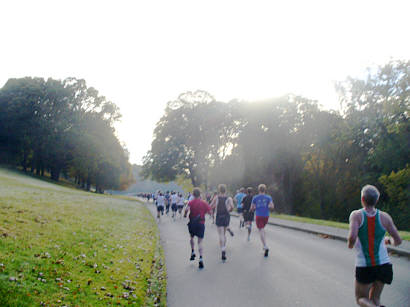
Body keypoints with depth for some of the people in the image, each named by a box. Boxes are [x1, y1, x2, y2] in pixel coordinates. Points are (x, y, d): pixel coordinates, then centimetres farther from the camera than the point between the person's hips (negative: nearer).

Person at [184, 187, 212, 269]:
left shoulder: (191, 202, -3)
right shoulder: (204, 203, -1)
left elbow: (187, 209, -20)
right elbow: (210, 211, -2)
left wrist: (185, 214, 0)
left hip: (192, 223, 0)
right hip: (201, 224, 0)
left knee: (192, 238, 28)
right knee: (200, 242, 0)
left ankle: (193, 252, 21)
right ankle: (201, 258, -15)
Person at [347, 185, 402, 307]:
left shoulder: (356, 215, -10)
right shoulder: (384, 217, -2)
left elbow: (352, 237, -24)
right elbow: (398, 241, 1)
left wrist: (350, 244, -1)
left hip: (364, 267, -3)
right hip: (383, 264, 3)